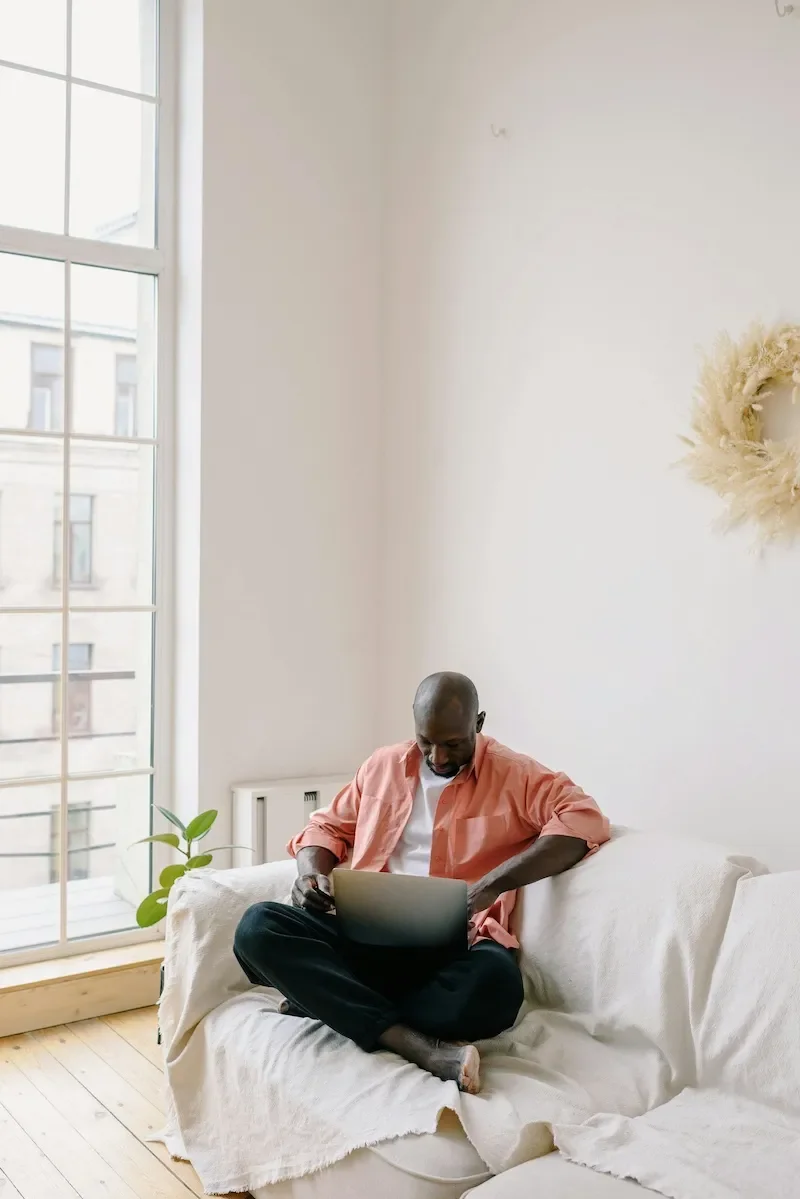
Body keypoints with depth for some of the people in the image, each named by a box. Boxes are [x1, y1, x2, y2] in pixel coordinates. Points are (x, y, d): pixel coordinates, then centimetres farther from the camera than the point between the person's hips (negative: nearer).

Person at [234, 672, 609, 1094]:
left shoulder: (514, 775, 3)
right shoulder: (383, 765, 17)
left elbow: (585, 819, -12)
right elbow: (328, 825, 26)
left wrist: (493, 883, -23)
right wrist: (311, 872, 0)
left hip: (456, 947, -3)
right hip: (368, 937, 4)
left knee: (493, 983, -40)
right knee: (258, 927, -24)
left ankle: (327, 1004, -17)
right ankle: (422, 1046, -30)